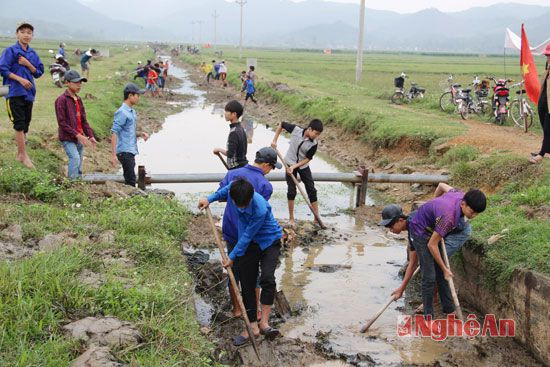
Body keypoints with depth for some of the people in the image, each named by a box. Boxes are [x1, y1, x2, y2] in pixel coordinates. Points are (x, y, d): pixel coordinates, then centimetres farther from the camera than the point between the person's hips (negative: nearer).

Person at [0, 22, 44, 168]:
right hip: (15, 92, -6)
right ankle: (24, 155, -5)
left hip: (29, 93, 6)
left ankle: (19, 154, 21)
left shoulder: (33, 54, 11)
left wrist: (28, 64, -8)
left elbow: (39, 72, 10)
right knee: (19, 124, -8)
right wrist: (20, 79, -17)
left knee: (26, 123, 10)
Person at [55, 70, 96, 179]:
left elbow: (84, 120, 14)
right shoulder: (61, 100, -10)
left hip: (79, 138, 7)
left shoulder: (79, 100, 13)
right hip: (67, 138, -7)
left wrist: (91, 136, 1)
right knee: (75, 158, -23)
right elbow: (62, 122, -15)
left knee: (79, 163, 9)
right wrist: (77, 135, -20)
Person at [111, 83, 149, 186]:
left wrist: (140, 134, 5)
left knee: (129, 179, 11)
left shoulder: (132, 112, 16)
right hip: (125, 152, -9)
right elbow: (114, 133, -17)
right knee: (130, 180, -11)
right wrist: (113, 155, -21)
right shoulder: (122, 112, -12)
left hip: (131, 151, 9)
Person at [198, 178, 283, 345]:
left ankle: (264, 323, -14)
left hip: (270, 241, -5)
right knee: (247, 286, 4)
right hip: (249, 244, 6)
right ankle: (253, 327, 11)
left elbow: (247, 236, -24)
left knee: (267, 279, -25)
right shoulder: (233, 190, -19)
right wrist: (210, 198, 3)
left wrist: (232, 256, -14)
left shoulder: (260, 209, -35)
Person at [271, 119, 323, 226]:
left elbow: (307, 159, -13)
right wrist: (274, 140, -9)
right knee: (291, 191, 2)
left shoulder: (314, 144, -19)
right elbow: (281, 125, -6)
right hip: (290, 163, -1)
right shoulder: (295, 129, -21)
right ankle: (291, 219, 13)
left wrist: (295, 166, -23)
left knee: (312, 190, 0)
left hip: (303, 166, 1)